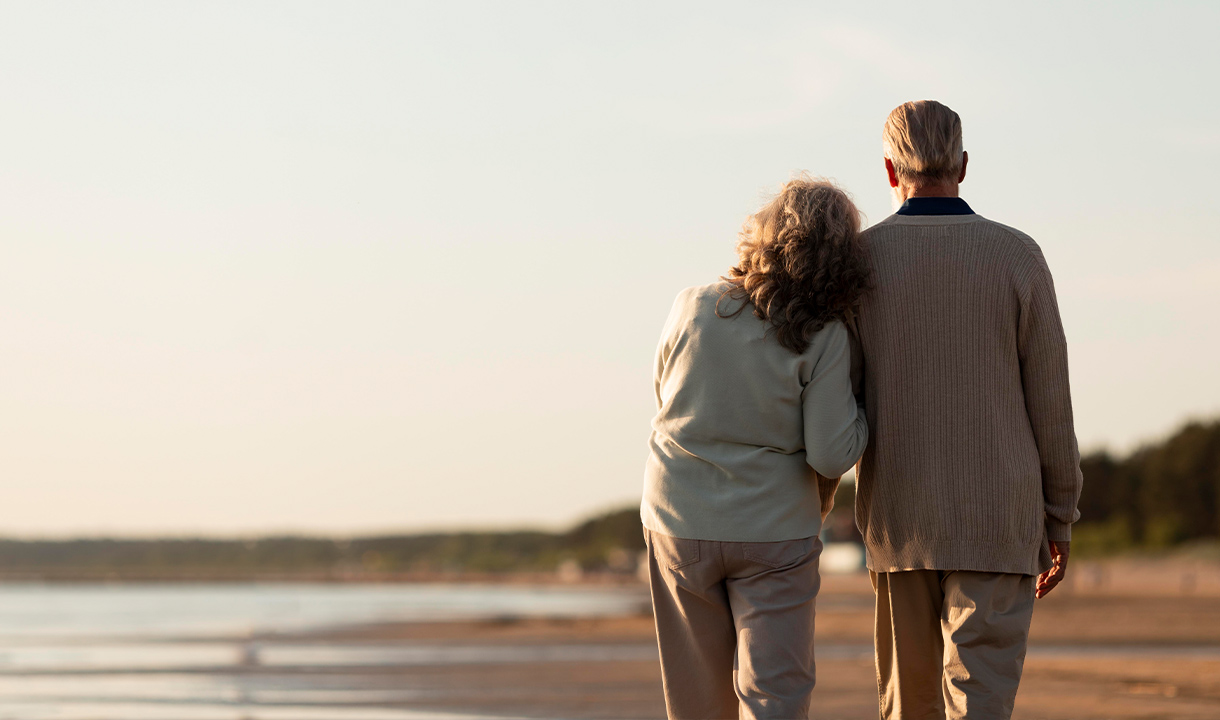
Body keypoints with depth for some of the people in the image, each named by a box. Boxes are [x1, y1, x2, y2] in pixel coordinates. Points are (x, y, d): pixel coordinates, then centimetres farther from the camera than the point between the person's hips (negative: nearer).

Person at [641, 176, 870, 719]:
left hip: (680, 524, 3)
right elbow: (831, 455, -16)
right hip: (774, 531, -3)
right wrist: (862, 407, 3)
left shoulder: (693, 307, -6)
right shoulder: (824, 339, -14)